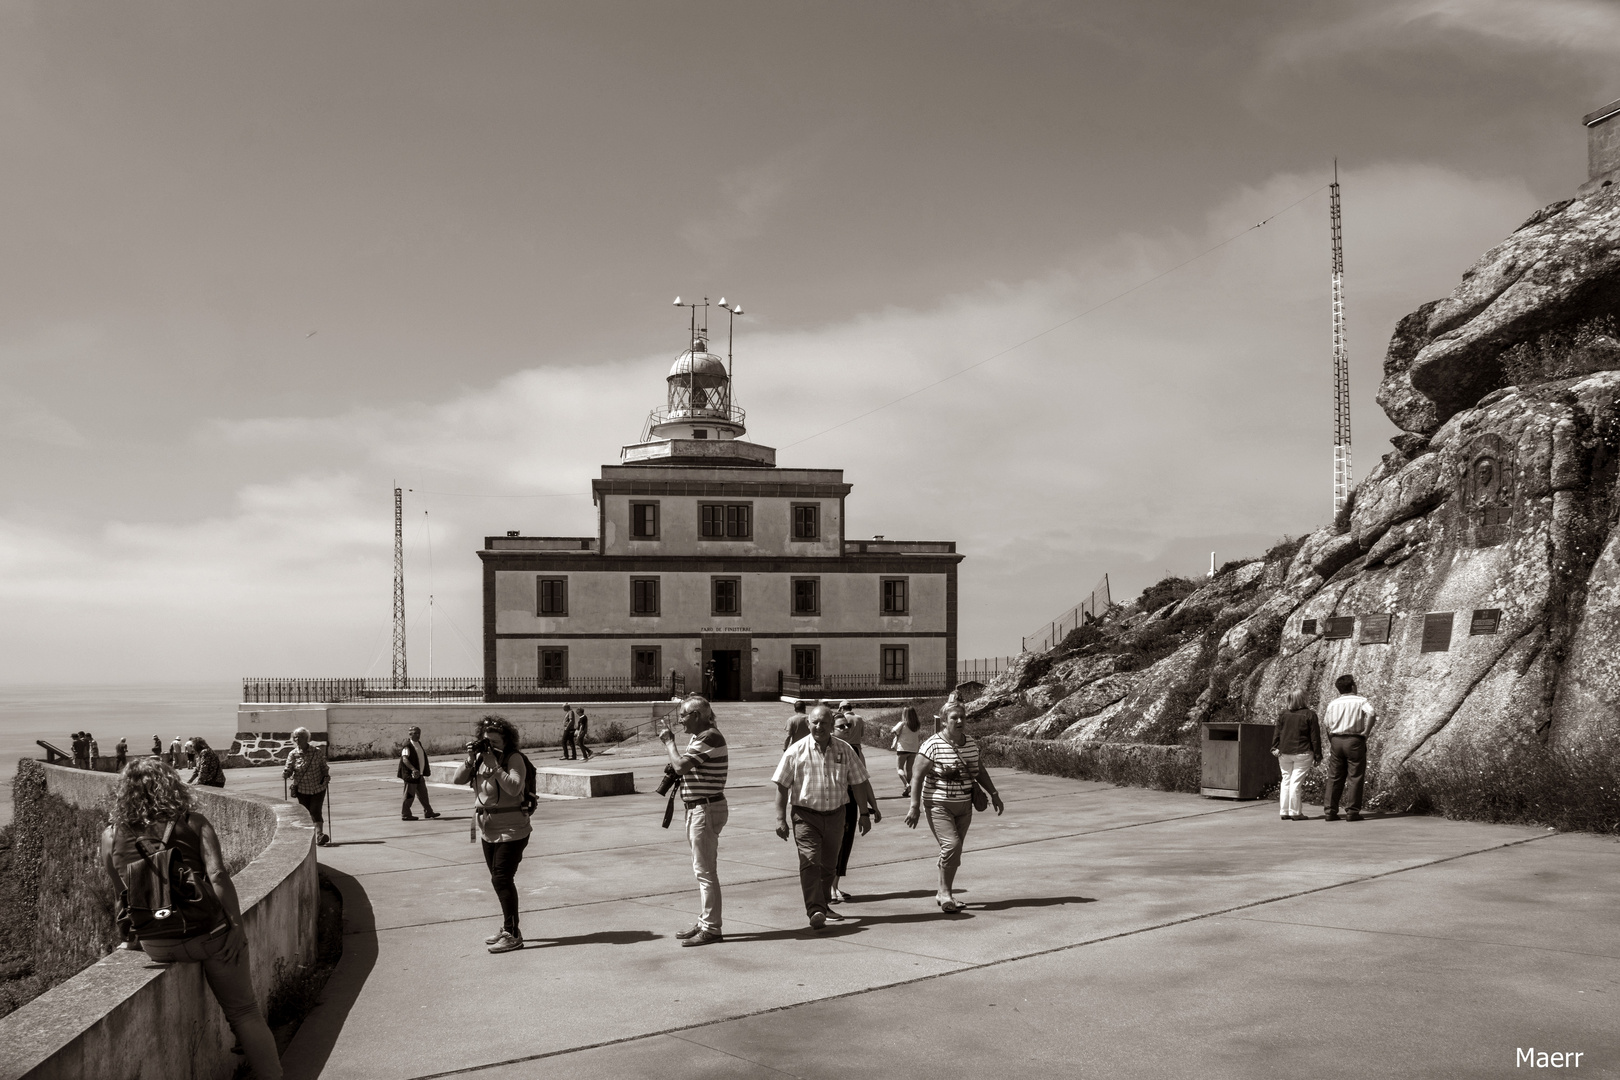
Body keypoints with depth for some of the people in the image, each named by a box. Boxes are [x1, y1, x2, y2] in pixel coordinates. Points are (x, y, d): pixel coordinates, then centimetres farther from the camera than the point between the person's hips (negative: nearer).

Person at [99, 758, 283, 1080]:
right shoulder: (193, 823, -4)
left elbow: (121, 895, 12)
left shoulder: (112, 837, 3)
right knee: (244, 1013, 10)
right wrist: (236, 924, -13)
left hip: (157, 946, 4)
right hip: (210, 933, -3)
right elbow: (218, 875, -16)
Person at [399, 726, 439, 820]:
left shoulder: (419, 744, 11)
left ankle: (428, 812, 23)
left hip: (419, 774, 9)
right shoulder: (407, 746, -16)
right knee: (410, 794, -2)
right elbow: (405, 759, -27)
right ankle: (405, 814, 7)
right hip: (411, 774, -9)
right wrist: (413, 769, -39)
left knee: (423, 793, 15)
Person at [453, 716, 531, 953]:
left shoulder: (514, 759, -14)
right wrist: (470, 760, -12)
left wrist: (494, 765, -28)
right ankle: (507, 928, 26)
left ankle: (512, 935, -8)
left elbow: (514, 788, -28)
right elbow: (457, 780, 3)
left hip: (511, 830, -8)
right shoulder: (480, 757, 7)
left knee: (501, 879, -12)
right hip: (488, 830, 8)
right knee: (499, 880, 15)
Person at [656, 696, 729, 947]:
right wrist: (668, 742, 5)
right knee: (703, 870, 16)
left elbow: (681, 765, -25)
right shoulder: (701, 737, 15)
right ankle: (704, 922, 25)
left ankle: (711, 928, 0)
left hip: (706, 809, -11)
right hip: (699, 808, 11)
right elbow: (683, 767, 15)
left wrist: (669, 741, -11)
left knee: (705, 870, -6)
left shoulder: (709, 737, -18)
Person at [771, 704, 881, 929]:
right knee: (810, 861, -17)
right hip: (806, 815, -3)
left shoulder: (844, 750, 2)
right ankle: (815, 911, -23)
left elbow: (858, 783, 9)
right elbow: (782, 786, -3)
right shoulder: (796, 752, -5)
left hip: (835, 815, 4)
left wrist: (865, 813, 8)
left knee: (829, 864, 14)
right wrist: (780, 819, -8)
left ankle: (823, 905, 30)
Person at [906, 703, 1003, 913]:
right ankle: (945, 892, -8)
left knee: (953, 851, 9)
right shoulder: (933, 745, -13)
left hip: (964, 806, 6)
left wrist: (994, 794, 19)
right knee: (951, 845, -20)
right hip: (939, 806, -6)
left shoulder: (971, 745, 6)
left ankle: (943, 894, 22)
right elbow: (917, 775, -14)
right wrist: (915, 806, -19)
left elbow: (979, 771, 22)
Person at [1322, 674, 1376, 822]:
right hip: (1354, 741, -4)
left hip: (1336, 740, 4)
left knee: (1334, 777, 7)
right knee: (1354, 777, 1)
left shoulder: (1333, 703, 11)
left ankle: (1330, 812, 5)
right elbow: (1371, 713, -21)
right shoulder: (1361, 701, -2)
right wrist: (1366, 732, -12)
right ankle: (1352, 812, -1)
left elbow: (1326, 724, 9)